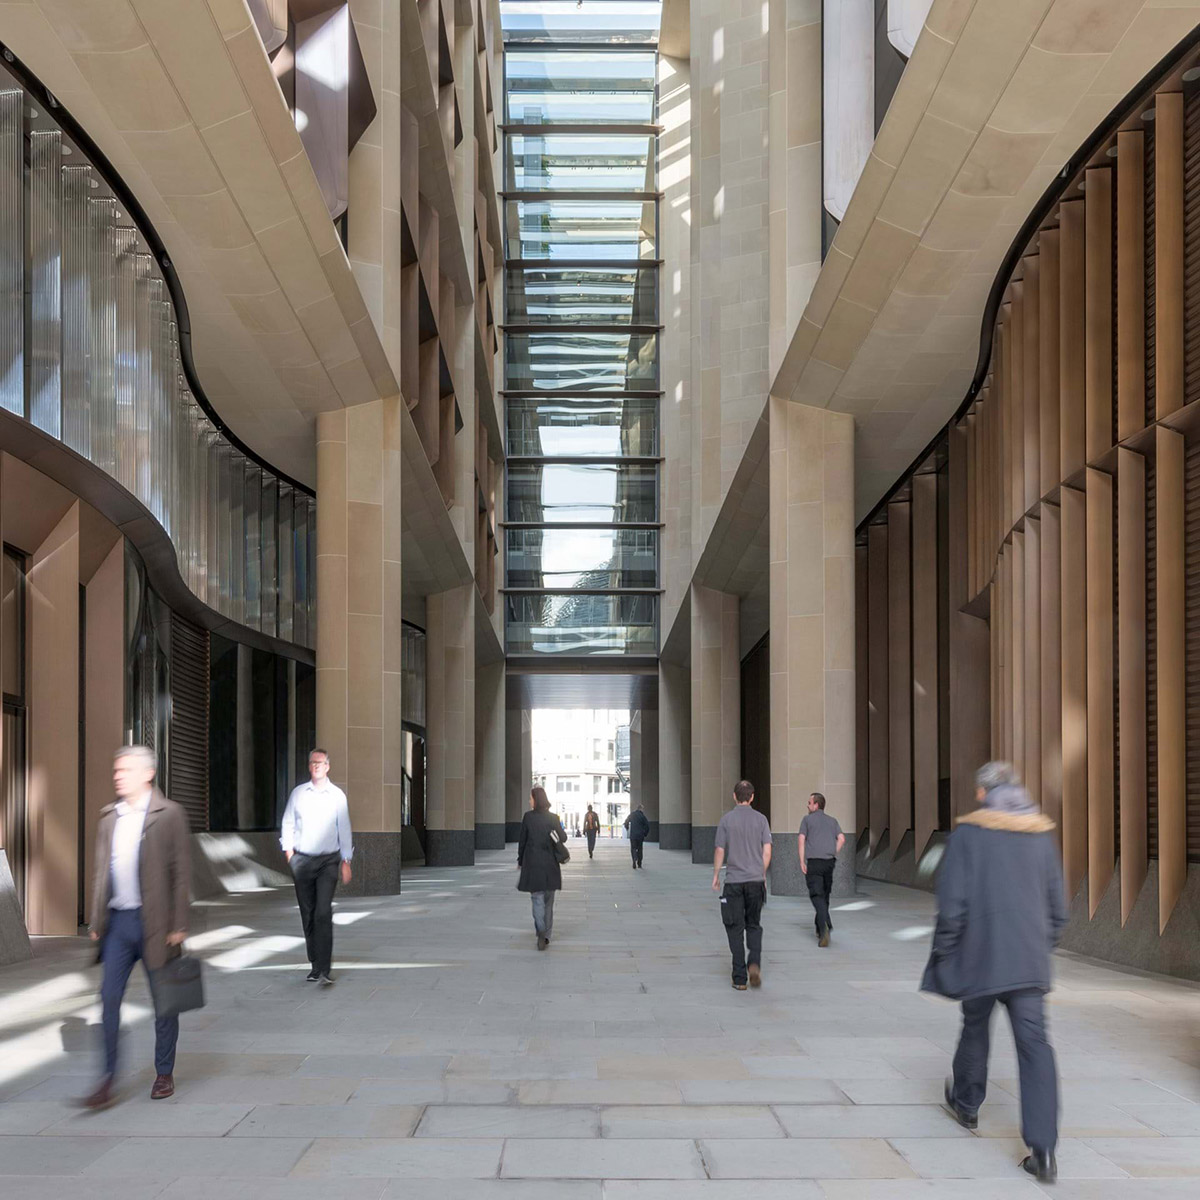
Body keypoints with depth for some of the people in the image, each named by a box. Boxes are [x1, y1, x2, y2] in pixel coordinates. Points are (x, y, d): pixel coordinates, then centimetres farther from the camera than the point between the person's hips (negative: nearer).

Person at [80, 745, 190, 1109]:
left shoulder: (169, 814, -5)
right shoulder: (109, 816, 10)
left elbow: (181, 872, -7)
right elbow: (100, 871, 15)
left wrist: (178, 925, -10)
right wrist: (96, 921, 11)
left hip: (154, 922, -4)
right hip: (117, 921, 4)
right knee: (109, 1000, 0)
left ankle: (164, 1075, 21)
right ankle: (107, 1082, 5)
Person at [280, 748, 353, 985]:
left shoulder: (337, 795, 2)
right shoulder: (298, 793, 6)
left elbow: (344, 829, 5)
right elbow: (288, 824, 12)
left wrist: (346, 862, 2)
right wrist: (289, 850, 1)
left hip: (328, 861, -2)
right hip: (302, 860, 2)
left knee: (323, 914, -14)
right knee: (308, 916, 7)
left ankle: (324, 970, -17)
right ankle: (315, 965, 18)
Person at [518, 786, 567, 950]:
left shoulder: (528, 817, -5)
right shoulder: (552, 818, -3)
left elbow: (522, 840, -1)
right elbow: (563, 838, -4)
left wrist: (520, 860, 9)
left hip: (532, 862, -2)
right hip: (549, 863, 2)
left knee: (537, 897, 0)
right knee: (548, 899, 13)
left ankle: (541, 931, -22)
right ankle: (547, 935, 18)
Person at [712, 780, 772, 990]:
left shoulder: (727, 819, -3)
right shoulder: (760, 819, 2)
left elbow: (720, 851, -2)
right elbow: (767, 851, 1)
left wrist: (715, 876, 10)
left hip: (734, 881, -2)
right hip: (756, 880, 2)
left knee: (735, 929, 4)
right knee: (754, 926, 15)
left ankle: (740, 978, 2)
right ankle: (754, 963, -8)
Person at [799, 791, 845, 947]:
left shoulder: (807, 819, 5)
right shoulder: (832, 821, 15)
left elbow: (802, 840, -5)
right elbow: (841, 838, 1)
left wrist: (802, 861, -5)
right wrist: (833, 856, 7)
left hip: (813, 861, -4)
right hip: (829, 862, 4)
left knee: (817, 896, -10)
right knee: (825, 895, 17)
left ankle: (825, 925, -31)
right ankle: (820, 929, 23)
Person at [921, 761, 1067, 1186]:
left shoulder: (968, 834, -7)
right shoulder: (1041, 835, 6)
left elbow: (952, 903, -9)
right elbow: (1057, 907, 12)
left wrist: (944, 954, 1)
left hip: (980, 957, -2)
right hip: (1030, 960, 3)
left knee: (975, 1028, 19)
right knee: (1034, 1043, -2)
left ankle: (966, 1103, 41)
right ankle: (1043, 1150, -10)